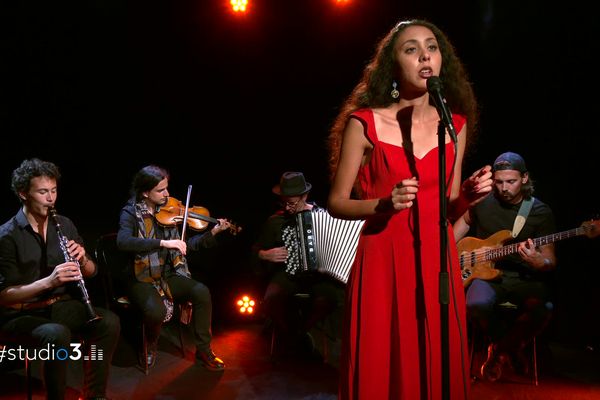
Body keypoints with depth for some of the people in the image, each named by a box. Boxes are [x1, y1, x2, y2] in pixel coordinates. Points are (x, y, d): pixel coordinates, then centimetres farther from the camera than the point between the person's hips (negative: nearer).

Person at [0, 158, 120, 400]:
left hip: (61, 305, 5)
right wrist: (48, 281, -31)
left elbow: (91, 272, 10)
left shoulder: (64, 225, 4)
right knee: (58, 335, -36)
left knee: (109, 322, -20)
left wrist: (82, 259, -13)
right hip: (21, 314, -5)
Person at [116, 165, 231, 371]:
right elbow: (123, 242, -31)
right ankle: (151, 345, 4)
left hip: (168, 275, 5)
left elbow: (187, 244, 5)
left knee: (202, 292, -20)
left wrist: (213, 233, -10)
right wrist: (163, 242, -37)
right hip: (141, 279, -4)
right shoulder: (131, 213, -10)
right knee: (156, 311, -33)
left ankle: (203, 351, -5)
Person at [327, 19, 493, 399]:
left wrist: (468, 195, -6)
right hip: (383, 262, -3)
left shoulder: (455, 125, 8)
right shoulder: (364, 123, -5)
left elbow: (449, 209, 15)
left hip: (437, 261, 4)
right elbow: (337, 203, -2)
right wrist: (384, 204, -18)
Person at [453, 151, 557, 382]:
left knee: (542, 310, -34)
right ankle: (510, 347, 1)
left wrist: (537, 262, -26)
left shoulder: (540, 212, -3)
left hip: (525, 278, -1)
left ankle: (500, 350, -2)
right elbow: (465, 221, 25)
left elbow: (550, 261, -2)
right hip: (488, 273, 1)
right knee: (476, 305, -34)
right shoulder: (483, 201, 2)